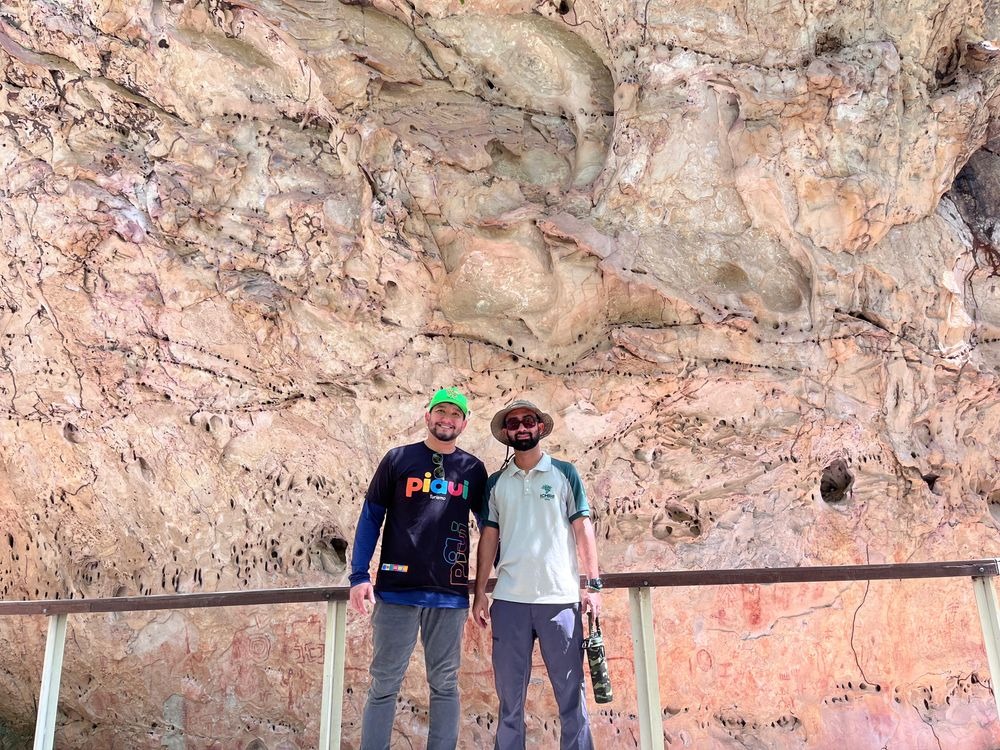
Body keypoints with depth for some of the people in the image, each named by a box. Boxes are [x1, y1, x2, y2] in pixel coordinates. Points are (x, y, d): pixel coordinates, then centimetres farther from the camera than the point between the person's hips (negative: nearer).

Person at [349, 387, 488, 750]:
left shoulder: (473, 469, 8)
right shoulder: (398, 459, 3)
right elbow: (371, 517, 3)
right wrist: (359, 575, -4)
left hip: (450, 594, 2)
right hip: (396, 589, -1)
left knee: (445, 684, 9)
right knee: (384, 683, 6)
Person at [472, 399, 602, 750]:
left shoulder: (565, 473, 5)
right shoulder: (495, 483, 11)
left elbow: (583, 529, 2)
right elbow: (488, 539, 11)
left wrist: (592, 583, -6)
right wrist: (479, 594, 6)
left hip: (560, 598, -2)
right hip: (509, 601, 2)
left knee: (571, 692, 2)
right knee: (509, 694, 9)